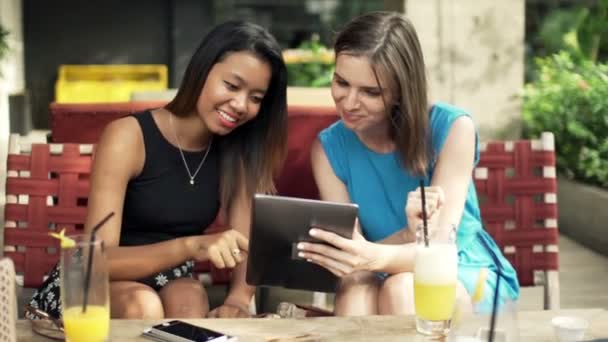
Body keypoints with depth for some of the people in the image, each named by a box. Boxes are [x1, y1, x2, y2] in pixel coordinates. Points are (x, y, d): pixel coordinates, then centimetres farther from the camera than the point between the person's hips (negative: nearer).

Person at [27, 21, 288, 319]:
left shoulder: (239, 151, -5)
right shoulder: (128, 137, -19)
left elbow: (247, 245, -9)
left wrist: (238, 299, -33)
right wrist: (191, 245, -41)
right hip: (97, 284, -2)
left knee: (191, 299, -32)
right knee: (144, 307, -35)